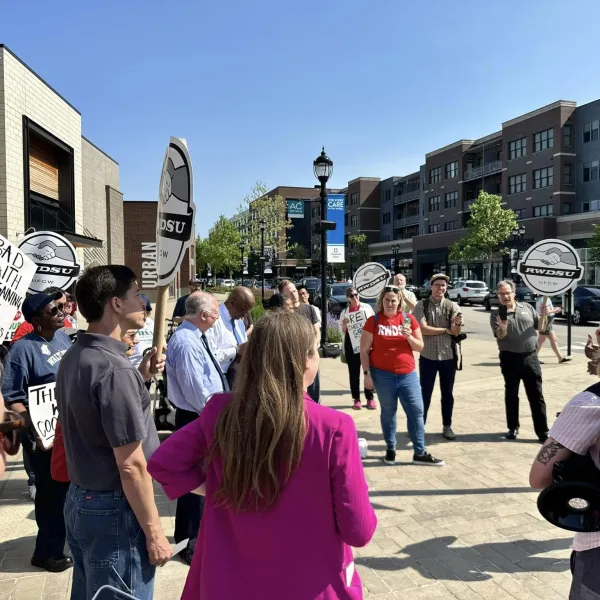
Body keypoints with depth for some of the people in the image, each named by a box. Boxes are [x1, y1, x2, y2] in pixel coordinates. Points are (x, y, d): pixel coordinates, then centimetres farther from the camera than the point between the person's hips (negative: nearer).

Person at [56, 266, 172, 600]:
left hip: (80, 500, 9)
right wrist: (153, 532, -15)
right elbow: (131, 465, -24)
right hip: (114, 510, -9)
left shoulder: (74, 358, 3)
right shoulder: (115, 368, -25)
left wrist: (140, 378, 6)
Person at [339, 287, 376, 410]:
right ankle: (356, 399, 13)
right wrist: (345, 324, -10)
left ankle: (370, 398, 12)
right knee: (353, 372, 5)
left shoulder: (367, 307, 1)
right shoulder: (344, 312, 6)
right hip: (352, 344, 1)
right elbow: (343, 331, 10)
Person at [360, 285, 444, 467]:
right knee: (388, 412, 10)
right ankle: (390, 449, 25)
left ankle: (420, 453, 15)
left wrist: (409, 337, -14)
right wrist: (367, 374, -8)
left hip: (408, 374, 2)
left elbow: (420, 347, 5)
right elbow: (364, 350, -3)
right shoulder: (373, 321, -4)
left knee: (416, 411, 3)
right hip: (383, 375, -2)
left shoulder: (409, 319, 2)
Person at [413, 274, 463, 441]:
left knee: (447, 393, 12)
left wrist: (457, 324, -32)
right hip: (427, 356, -2)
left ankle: (447, 426, 25)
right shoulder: (421, 305, -6)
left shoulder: (453, 306, -1)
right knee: (425, 392, 7)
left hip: (448, 356, 2)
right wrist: (446, 329, -10)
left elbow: (456, 332, -9)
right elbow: (423, 329, -16)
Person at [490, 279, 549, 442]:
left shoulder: (527, 307, 6)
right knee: (511, 395, 9)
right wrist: (503, 328, -33)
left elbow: (540, 326, 14)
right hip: (510, 359, -1)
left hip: (530, 357, 2)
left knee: (536, 396, 4)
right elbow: (500, 336, -12)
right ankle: (513, 428, 22)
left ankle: (543, 432, 10)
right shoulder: (496, 314, -2)